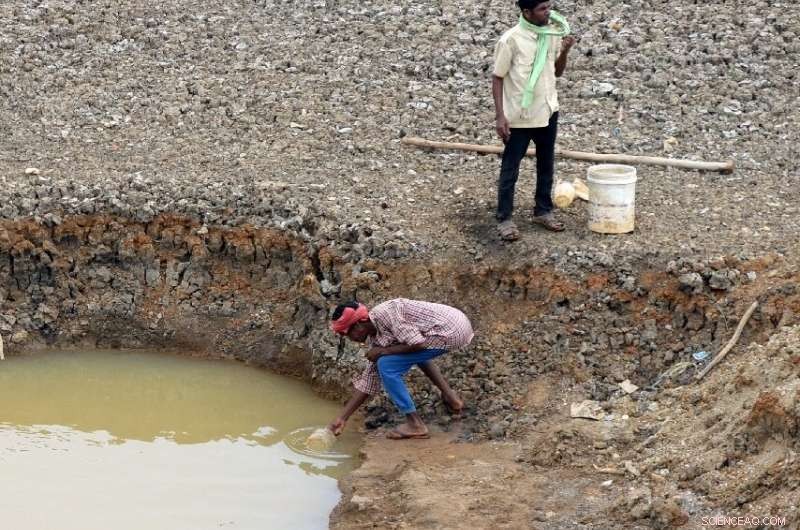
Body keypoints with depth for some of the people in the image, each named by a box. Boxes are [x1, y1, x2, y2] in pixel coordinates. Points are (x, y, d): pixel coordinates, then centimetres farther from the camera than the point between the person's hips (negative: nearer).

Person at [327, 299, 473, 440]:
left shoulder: (382, 313, -15)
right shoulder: (375, 337, 14)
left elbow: (417, 343, -21)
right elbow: (368, 381, 17)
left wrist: (383, 351, -7)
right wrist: (342, 418, 17)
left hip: (451, 330, -10)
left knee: (387, 365, -9)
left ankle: (415, 424, -1)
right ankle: (449, 395, 26)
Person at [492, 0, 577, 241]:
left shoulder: (552, 34, 1)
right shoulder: (511, 39, -15)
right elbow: (497, 78, -10)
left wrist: (564, 52, -8)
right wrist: (500, 115, -15)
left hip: (547, 112, 6)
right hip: (518, 116, -6)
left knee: (546, 165, 16)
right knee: (510, 169, 2)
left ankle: (543, 211, 30)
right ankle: (504, 219, 10)